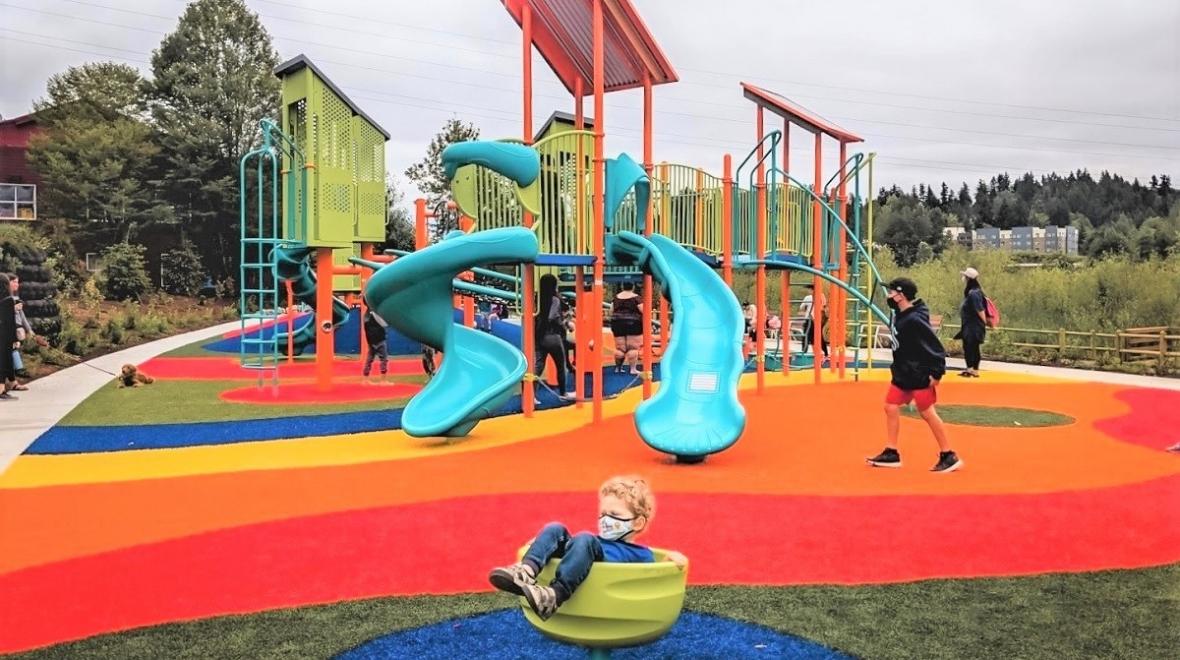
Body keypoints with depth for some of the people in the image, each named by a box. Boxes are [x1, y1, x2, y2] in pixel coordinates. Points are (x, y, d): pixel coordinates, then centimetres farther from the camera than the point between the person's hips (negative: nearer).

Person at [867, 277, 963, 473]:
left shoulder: (915, 319, -23)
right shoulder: (900, 314, 4)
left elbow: (935, 347, -22)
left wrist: (937, 373, -22)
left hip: (920, 375, -9)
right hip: (902, 373, 9)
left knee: (927, 413, -3)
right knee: (891, 407, 8)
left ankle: (949, 456, 8)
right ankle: (891, 454, 15)